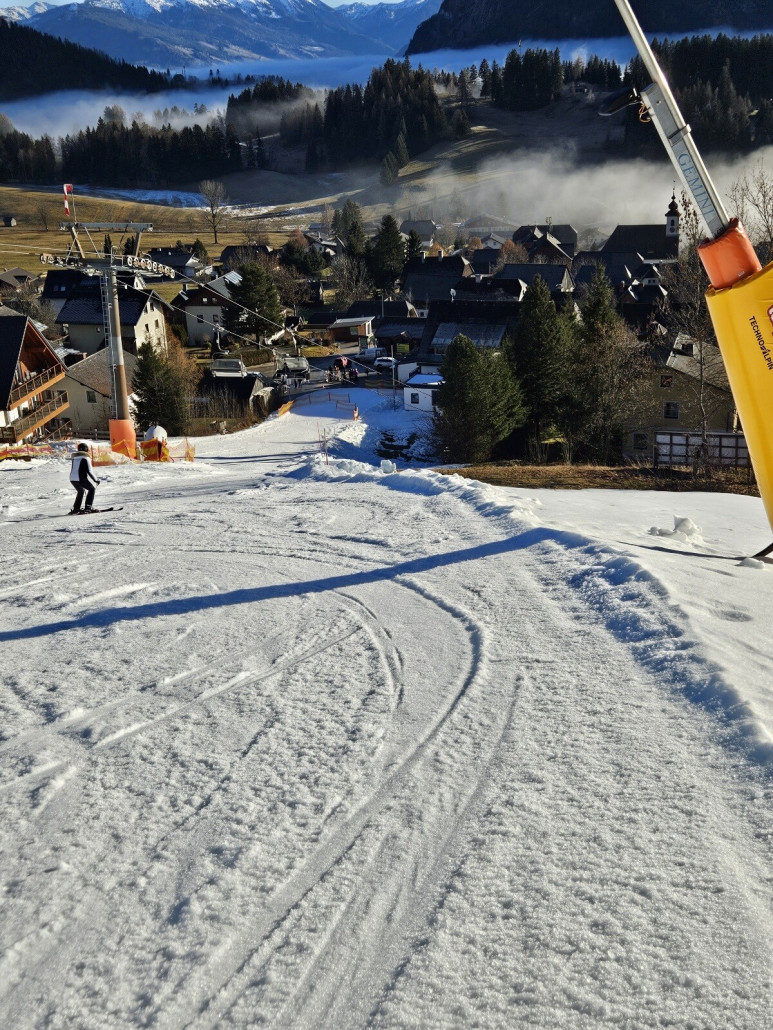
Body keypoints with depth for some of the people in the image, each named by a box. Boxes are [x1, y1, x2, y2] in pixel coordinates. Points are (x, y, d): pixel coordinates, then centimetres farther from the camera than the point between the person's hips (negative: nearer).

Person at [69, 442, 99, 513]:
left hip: (72, 479, 7)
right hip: (81, 479, -7)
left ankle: (76, 508, 21)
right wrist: (96, 479, 3)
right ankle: (88, 506, 2)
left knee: (80, 491, 29)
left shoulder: (74, 458, 17)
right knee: (92, 489, 13)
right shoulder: (86, 458, -3)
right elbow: (89, 471, -7)